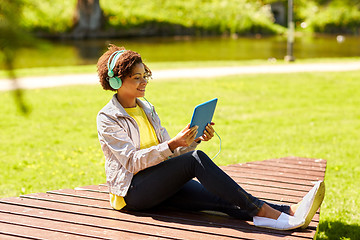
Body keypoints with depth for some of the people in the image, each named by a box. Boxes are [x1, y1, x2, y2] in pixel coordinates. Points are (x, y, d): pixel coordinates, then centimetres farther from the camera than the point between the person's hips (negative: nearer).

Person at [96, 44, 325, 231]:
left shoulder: (147, 109, 16)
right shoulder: (107, 118, -6)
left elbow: (168, 152, 14)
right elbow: (132, 161, -18)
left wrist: (195, 139, -4)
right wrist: (174, 144, -28)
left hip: (160, 185, 6)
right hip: (131, 192, -6)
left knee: (219, 198, -19)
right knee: (195, 158, -29)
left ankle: (289, 213, -36)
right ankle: (261, 210, -30)